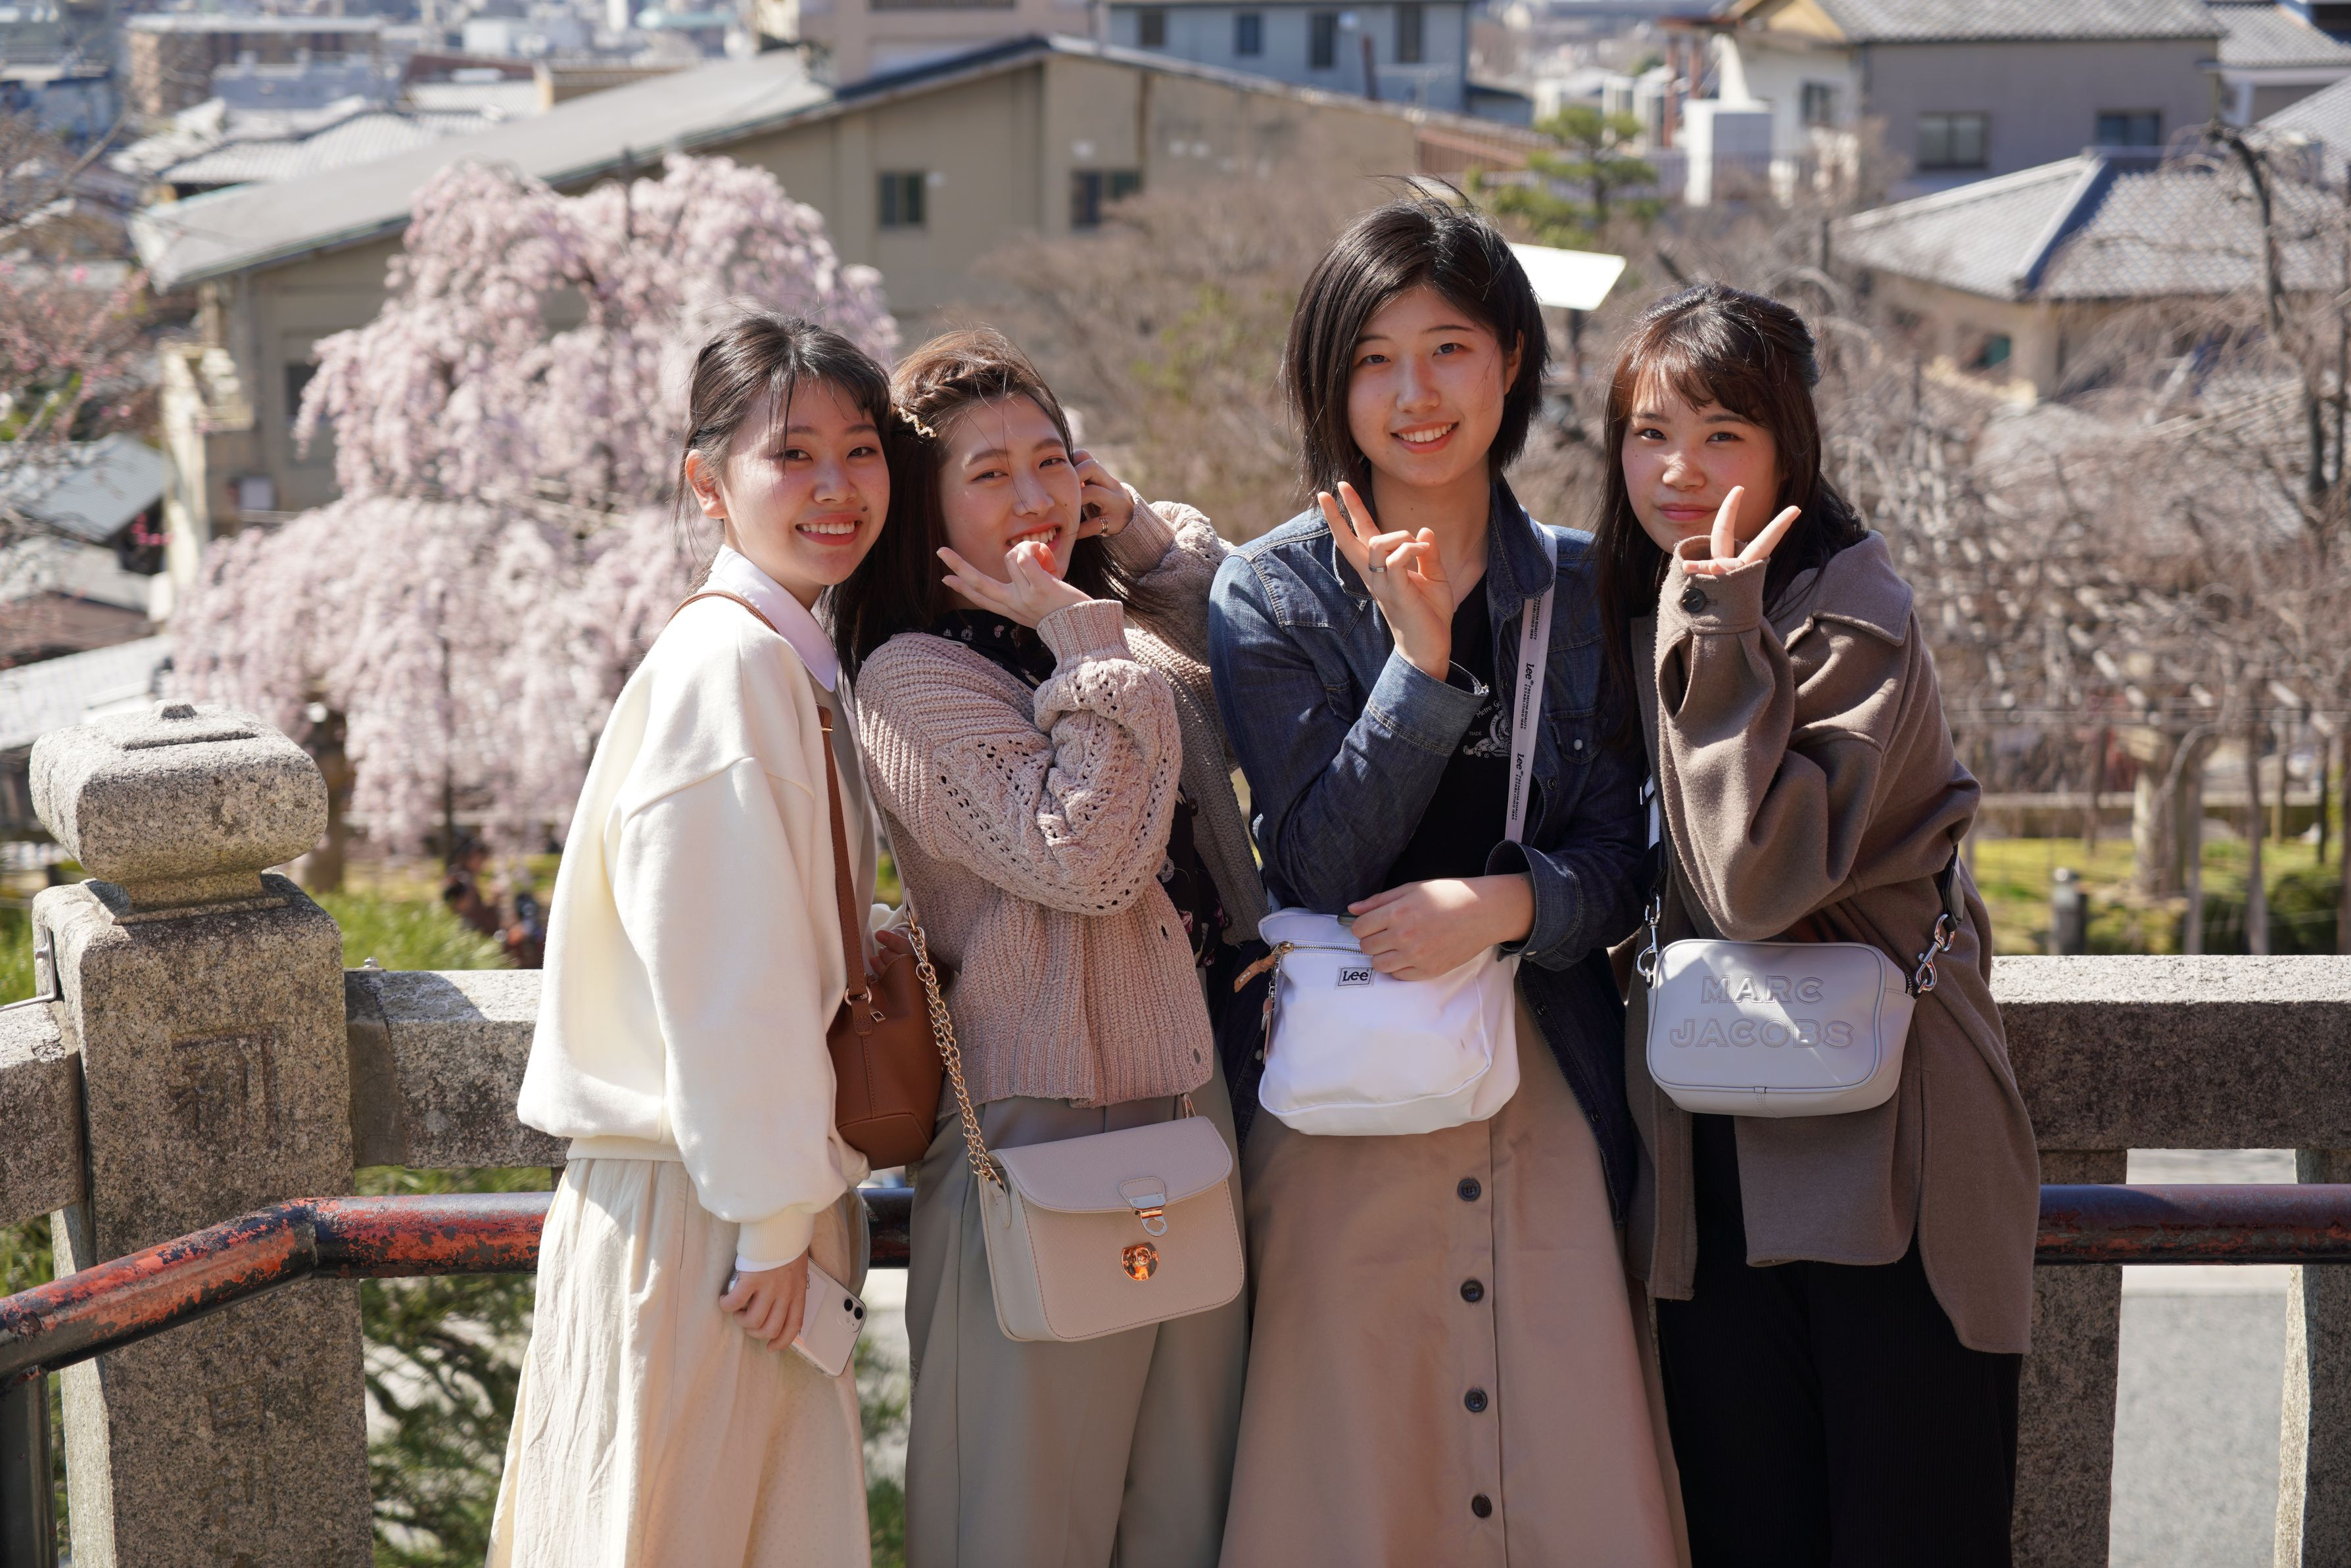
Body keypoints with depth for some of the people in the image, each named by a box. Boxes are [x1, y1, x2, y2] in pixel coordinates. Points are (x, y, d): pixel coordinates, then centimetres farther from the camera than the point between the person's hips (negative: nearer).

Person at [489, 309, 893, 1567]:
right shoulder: (727, 664, -16)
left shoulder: (795, 666, 12)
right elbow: (721, 975, -20)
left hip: (766, 1192, 9)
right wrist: (775, 1219, -17)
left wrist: (802, 1196, 11)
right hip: (698, 1216, -9)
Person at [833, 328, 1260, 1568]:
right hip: (1041, 1139, -7)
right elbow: (1086, 858, -19)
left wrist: (1146, 534, 14)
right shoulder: (911, 678, -8)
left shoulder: (1129, 638, 13)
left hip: (1193, 1116, 7)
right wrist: (1084, 645, -13)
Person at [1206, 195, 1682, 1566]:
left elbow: (1616, 863, 5)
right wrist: (1418, 657, -18)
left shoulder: (1582, 590, 7)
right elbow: (1318, 864, -9)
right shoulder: (1274, 596, 0)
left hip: (1550, 1093, 2)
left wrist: (1506, 902, -16)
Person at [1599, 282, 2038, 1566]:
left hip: (1876, 1152, -6)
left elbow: (1758, 880, -25)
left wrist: (1716, 628, -24)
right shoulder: (1636, 610, 9)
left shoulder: (1849, 617, -13)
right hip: (1713, 1160, 6)